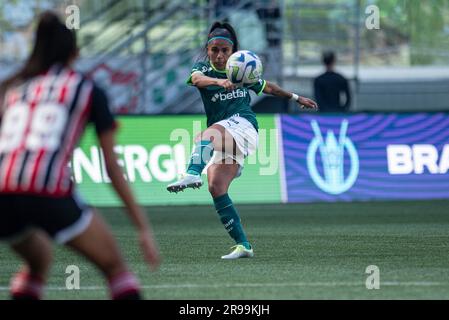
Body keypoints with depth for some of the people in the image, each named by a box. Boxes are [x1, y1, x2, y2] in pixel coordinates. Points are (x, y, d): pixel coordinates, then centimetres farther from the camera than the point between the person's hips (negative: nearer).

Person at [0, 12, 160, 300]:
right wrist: (144, 227, 17)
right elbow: (113, 167, 14)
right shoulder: (88, 90, 16)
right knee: (116, 267, 12)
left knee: (38, 261, 33)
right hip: (50, 192, -4)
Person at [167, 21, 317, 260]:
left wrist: (296, 98, 39)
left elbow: (266, 87, 34)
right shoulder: (204, 68, 11)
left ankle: (192, 174, -64)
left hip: (243, 124, -3)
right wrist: (218, 81, -36)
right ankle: (243, 245, -7)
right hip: (224, 140, 3)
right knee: (216, 187, -13)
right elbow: (197, 78, -15)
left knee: (206, 136, -35)